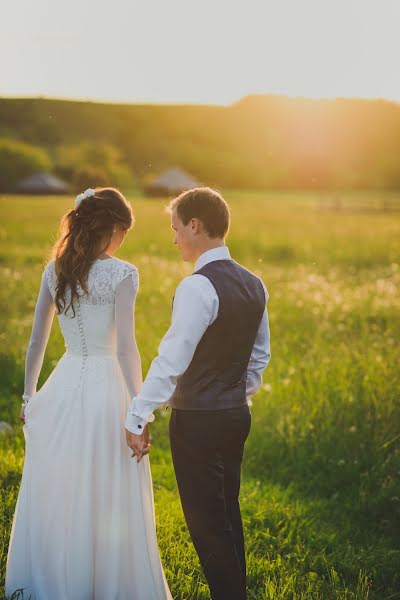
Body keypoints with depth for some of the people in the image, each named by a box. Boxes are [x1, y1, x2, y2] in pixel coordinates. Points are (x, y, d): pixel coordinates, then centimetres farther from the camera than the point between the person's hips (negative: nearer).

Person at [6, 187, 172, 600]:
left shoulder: (55, 270, 5)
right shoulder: (122, 274, -9)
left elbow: (36, 341, 10)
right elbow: (125, 347, -14)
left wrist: (29, 396, 20)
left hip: (61, 390, 5)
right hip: (105, 387, -5)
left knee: (54, 498, 15)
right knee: (107, 502, 5)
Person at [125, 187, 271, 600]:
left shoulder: (197, 287, -20)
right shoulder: (254, 285, 6)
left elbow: (171, 361, -21)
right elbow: (260, 355, 15)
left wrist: (137, 418, -16)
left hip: (197, 420, -8)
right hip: (237, 415, 8)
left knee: (205, 522, 1)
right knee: (228, 515, 19)